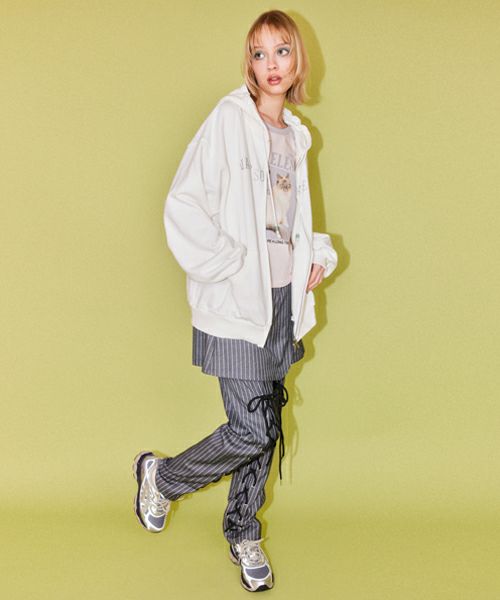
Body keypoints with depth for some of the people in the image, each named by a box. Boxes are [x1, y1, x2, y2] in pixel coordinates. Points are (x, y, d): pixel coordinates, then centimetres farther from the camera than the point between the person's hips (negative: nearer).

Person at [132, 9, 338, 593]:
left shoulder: (295, 134, 13)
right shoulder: (229, 119, -10)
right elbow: (184, 207, -16)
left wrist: (317, 255, 8)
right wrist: (232, 267, -18)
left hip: (282, 297, 7)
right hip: (237, 302, -7)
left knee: (266, 423, 12)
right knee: (252, 428, -7)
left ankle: (242, 533, 31)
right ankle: (161, 476, 20)